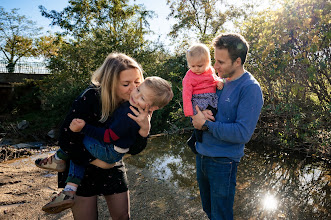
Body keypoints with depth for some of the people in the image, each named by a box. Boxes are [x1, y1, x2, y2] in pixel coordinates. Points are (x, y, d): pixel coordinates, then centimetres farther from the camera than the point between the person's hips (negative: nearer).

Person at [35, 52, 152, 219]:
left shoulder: (135, 105, -14)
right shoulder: (91, 98, -27)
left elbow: (133, 150, -13)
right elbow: (67, 139, -25)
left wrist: (145, 128, -32)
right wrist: (97, 161, -19)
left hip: (113, 167, 4)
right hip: (80, 165, -4)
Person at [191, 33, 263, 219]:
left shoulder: (250, 88, -17)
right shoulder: (219, 80, 5)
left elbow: (242, 133, -23)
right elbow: (198, 105, 13)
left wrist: (206, 124, -19)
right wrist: (200, 114, -11)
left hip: (223, 161, -7)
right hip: (201, 155, 7)